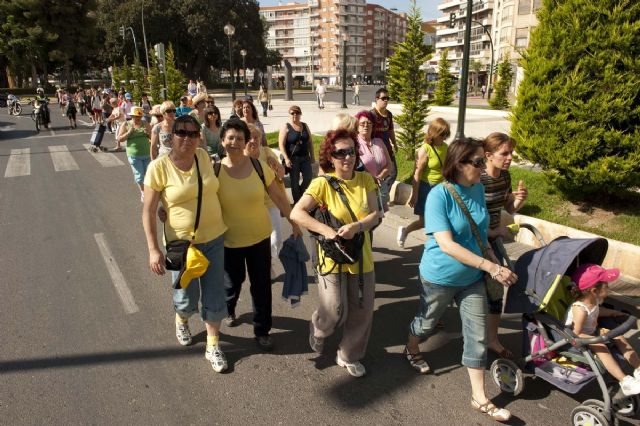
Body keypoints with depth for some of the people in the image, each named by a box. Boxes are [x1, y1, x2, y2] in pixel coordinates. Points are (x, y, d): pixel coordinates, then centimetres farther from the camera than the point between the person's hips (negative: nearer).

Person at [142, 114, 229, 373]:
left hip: (214, 238, 3)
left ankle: (213, 346, 28)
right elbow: (148, 211, -12)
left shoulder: (204, 157, -3)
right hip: (181, 242, -3)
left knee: (214, 295, 9)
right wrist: (153, 249, -17)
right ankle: (181, 320, 50)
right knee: (187, 297, 14)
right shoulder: (159, 167, -15)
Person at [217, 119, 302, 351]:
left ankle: (262, 330, 31)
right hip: (230, 240, 0)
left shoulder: (259, 167, -10)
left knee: (261, 285, 9)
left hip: (259, 237, 1)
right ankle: (228, 310, 54)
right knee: (233, 282, 19)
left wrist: (294, 223, 2)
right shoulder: (216, 170, -12)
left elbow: (279, 197, -2)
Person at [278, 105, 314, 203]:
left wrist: (312, 156, 12)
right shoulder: (286, 127, -4)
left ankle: (301, 195, 26)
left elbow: (310, 142, 15)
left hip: (305, 158, 5)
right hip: (292, 158, -4)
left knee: (308, 178, 0)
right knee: (295, 181, 1)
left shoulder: (305, 126, 11)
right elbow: (281, 144, -10)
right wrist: (286, 158, -18)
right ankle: (297, 201, 15)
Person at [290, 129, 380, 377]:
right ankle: (317, 328, 38)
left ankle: (349, 356, 36)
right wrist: (325, 230, -29)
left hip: (362, 258, 4)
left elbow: (375, 215, -4)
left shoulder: (365, 180, -2)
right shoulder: (323, 183, -14)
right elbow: (296, 213, -20)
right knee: (335, 314, 1)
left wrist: (357, 226, -23)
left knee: (362, 312, 12)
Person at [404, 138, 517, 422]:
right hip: (440, 276, -5)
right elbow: (447, 245, -29)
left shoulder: (478, 189, -4)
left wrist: (494, 262, 6)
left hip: (472, 277, 5)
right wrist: (491, 266, -32)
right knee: (427, 322, 19)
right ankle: (412, 350, 52)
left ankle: (480, 398, 23)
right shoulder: (439, 195, -23)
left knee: (478, 335, 7)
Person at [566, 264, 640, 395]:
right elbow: (576, 334, -31)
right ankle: (624, 381, -32)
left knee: (618, 337, 0)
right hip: (577, 341, -10)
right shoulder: (580, 309, -34)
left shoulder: (593, 300, -6)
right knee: (600, 347, -30)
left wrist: (614, 313, 20)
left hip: (592, 332, 10)